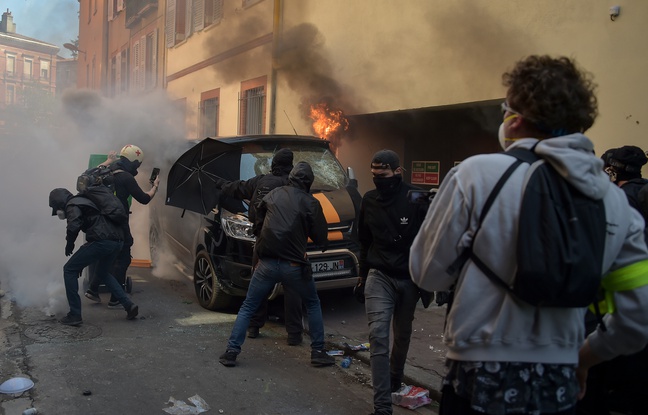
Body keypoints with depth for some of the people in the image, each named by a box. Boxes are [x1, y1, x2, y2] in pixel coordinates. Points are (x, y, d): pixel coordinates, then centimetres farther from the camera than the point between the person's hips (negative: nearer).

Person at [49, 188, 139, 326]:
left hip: (102, 241, -9)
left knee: (69, 270, 7)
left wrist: (69, 244, -1)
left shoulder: (72, 206, 1)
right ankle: (129, 305, 19)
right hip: (117, 241, 9)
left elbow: (74, 225, -17)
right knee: (103, 273, 30)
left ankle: (75, 315, 6)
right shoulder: (84, 201, 30)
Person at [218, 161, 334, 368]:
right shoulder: (310, 203, -3)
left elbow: (258, 213, 26)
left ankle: (231, 352, 9)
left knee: (247, 307, 15)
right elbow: (321, 238, -2)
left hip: (267, 263, 2)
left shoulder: (274, 194, 7)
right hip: (294, 265, -2)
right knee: (313, 305, 20)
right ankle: (318, 352, 19)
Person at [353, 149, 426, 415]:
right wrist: (362, 276, 15)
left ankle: (395, 378, 44)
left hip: (409, 279, -1)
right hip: (379, 276, 1)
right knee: (378, 336, -11)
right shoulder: (369, 200, 1)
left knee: (402, 335, 16)